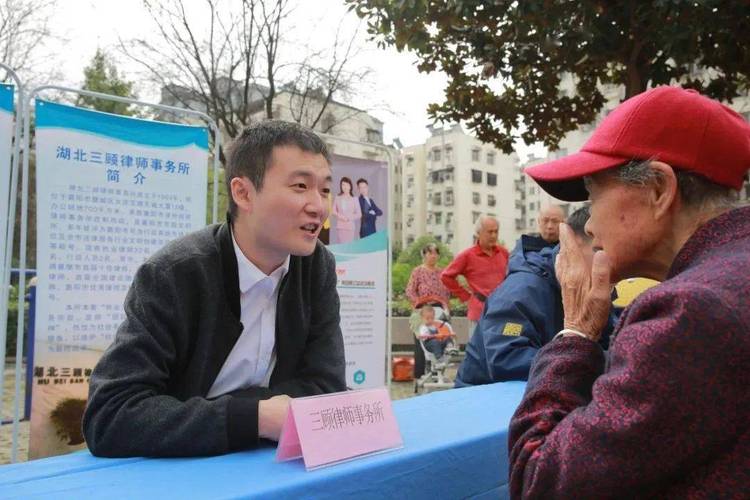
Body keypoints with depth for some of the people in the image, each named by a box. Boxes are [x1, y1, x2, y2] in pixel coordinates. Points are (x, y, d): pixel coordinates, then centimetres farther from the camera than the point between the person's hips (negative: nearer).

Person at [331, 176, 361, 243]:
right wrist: (339, 216, -9)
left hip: (350, 227, -1)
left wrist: (349, 218, -10)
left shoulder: (354, 199, 1)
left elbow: (359, 214, 2)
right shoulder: (337, 198, 6)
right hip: (340, 226, 1)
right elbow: (333, 211, 8)